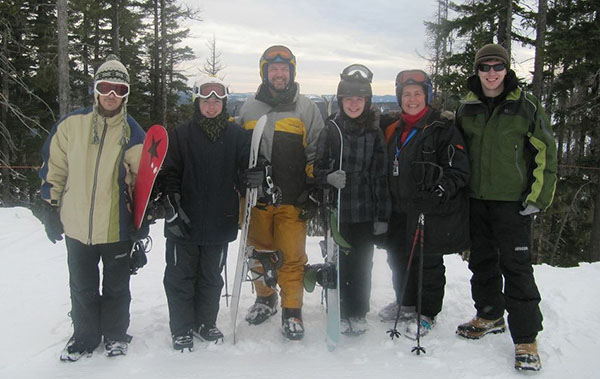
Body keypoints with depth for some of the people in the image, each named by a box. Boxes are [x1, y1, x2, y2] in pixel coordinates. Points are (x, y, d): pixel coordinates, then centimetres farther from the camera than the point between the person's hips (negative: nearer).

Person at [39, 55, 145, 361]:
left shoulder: (132, 134, -4)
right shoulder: (71, 125, -3)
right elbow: (53, 169, 5)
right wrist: (51, 209, 4)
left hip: (117, 229, -1)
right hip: (76, 227, 1)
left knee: (116, 287, 14)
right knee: (82, 288, 16)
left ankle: (115, 334, 33)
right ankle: (84, 336, 35)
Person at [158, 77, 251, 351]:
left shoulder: (236, 135, 3)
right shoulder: (181, 135, -1)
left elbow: (250, 166, 6)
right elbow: (168, 173, -3)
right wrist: (172, 206, -12)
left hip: (219, 223, 2)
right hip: (184, 224, -1)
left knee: (211, 277, 15)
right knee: (180, 277, 7)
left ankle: (206, 323, 32)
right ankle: (182, 329, 22)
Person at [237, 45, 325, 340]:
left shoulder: (306, 108, 5)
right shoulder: (248, 108, 10)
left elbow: (317, 154, 5)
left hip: (292, 200, -2)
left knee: (292, 256, -3)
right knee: (260, 253, 12)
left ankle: (292, 312, 10)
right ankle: (265, 299, 33)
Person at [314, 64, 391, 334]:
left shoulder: (376, 132, 1)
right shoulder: (330, 130, 0)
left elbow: (381, 175, 2)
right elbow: (318, 168, 4)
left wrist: (382, 215, 0)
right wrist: (329, 177, -20)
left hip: (365, 212, 0)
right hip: (336, 211, 0)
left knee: (361, 264, 9)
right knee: (338, 262, 6)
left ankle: (358, 313, 26)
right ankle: (340, 312, 23)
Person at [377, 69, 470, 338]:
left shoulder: (443, 128, -9)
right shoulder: (393, 128, 12)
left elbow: (459, 169, -12)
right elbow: (389, 169, 23)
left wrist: (443, 188, -26)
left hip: (430, 211, -7)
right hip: (400, 210, 7)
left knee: (427, 262, 4)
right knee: (399, 259, 17)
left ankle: (426, 313, 20)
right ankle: (406, 303, 36)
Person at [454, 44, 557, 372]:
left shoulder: (526, 106, -3)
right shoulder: (466, 108, 8)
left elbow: (545, 151, -2)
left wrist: (539, 196, -9)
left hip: (512, 201, -4)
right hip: (475, 200, 5)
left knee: (516, 266, -4)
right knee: (481, 261, 14)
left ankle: (526, 338, 6)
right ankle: (489, 316, 33)